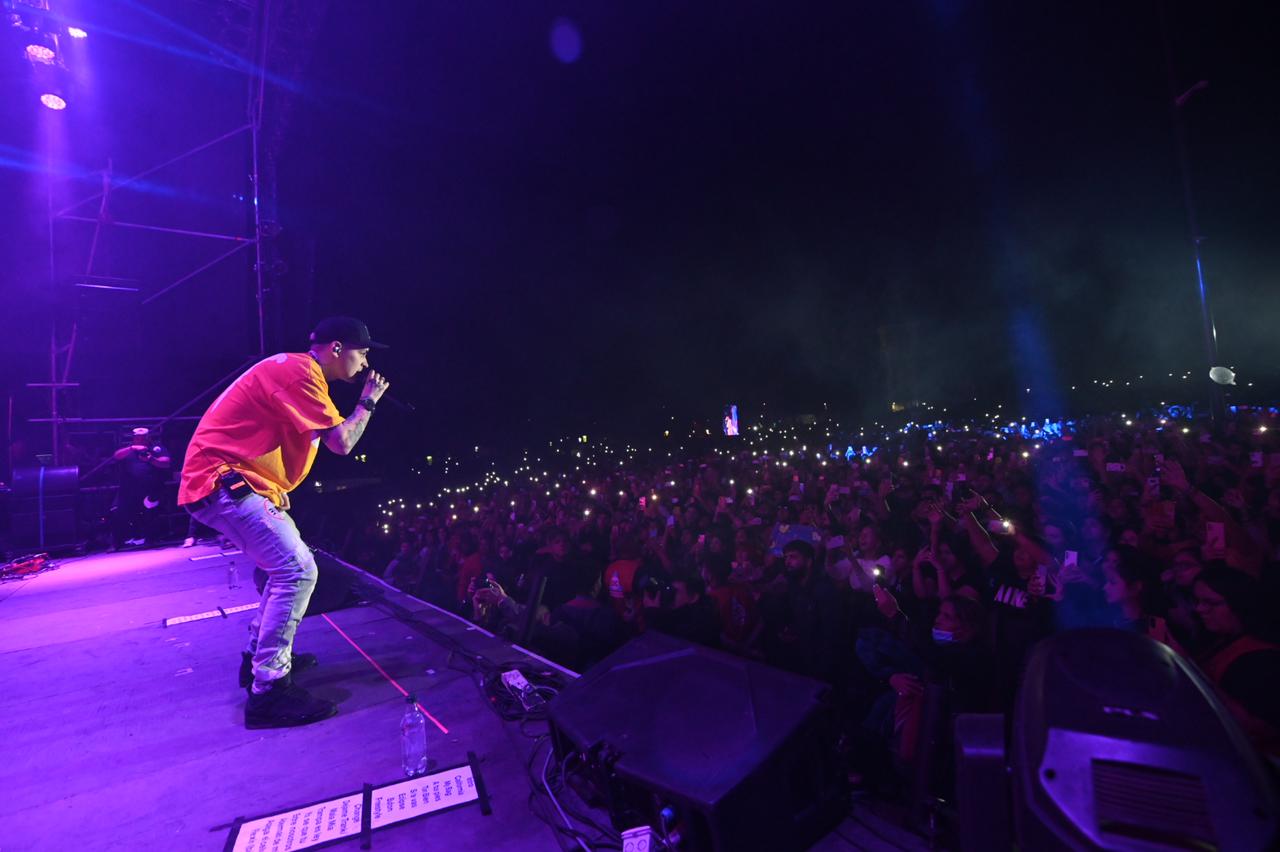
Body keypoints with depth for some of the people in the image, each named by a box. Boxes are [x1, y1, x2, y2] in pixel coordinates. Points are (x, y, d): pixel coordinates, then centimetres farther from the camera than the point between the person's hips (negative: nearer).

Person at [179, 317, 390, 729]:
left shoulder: (299, 372, 16)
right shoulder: (298, 371, -17)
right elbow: (341, 442, -21)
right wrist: (368, 401, -8)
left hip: (233, 483, 11)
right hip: (223, 480, -11)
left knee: (289, 565, 19)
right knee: (298, 572, -17)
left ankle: (261, 656, 29)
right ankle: (268, 691, -12)